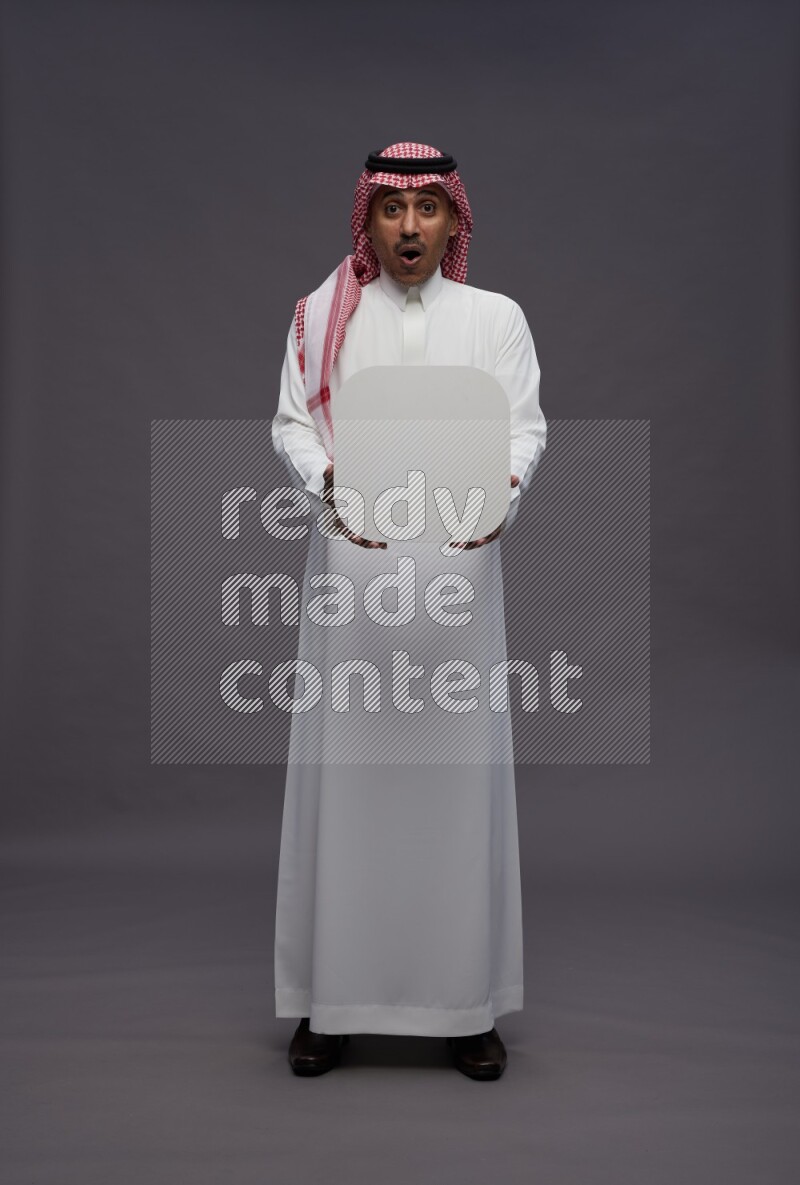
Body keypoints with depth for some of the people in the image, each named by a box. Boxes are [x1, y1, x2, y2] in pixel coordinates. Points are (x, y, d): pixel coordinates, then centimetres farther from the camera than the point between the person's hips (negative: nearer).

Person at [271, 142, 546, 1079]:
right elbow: (291, 422, 3)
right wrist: (332, 483, -19)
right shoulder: (322, 314, 12)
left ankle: (467, 1001, 14)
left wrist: (503, 488, -19)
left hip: (461, 561, 0)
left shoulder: (497, 317, 13)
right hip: (352, 558, 0)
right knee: (343, 765, 1)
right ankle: (331, 998, 14)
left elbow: (526, 425, 3)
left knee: (459, 764, 1)